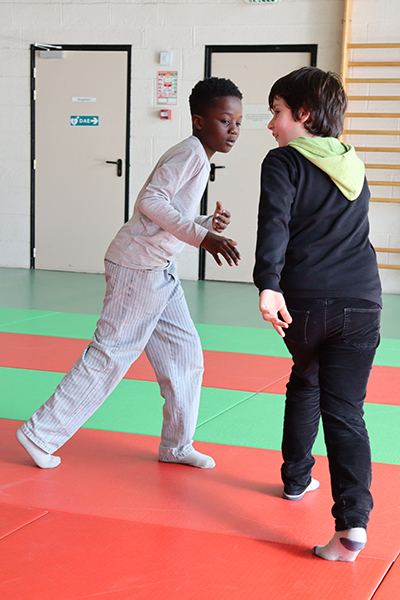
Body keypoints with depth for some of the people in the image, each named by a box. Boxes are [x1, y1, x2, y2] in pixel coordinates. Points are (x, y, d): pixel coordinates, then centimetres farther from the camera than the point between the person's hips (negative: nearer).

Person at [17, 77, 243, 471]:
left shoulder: (198, 159, 17)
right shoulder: (190, 152, -13)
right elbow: (151, 200, -25)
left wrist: (209, 225, 6)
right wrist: (202, 236, -27)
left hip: (160, 270, 10)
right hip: (138, 265, -10)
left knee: (185, 356, 12)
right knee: (111, 355, -6)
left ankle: (176, 445, 24)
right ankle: (41, 435, 4)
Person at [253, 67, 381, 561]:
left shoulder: (284, 161, 0)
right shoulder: (353, 166, 19)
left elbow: (275, 222, -16)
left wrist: (268, 284, -26)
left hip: (303, 301, -2)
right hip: (361, 303, 2)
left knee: (305, 382, 26)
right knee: (344, 409, -1)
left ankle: (297, 478, 36)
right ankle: (353, 520, -16)